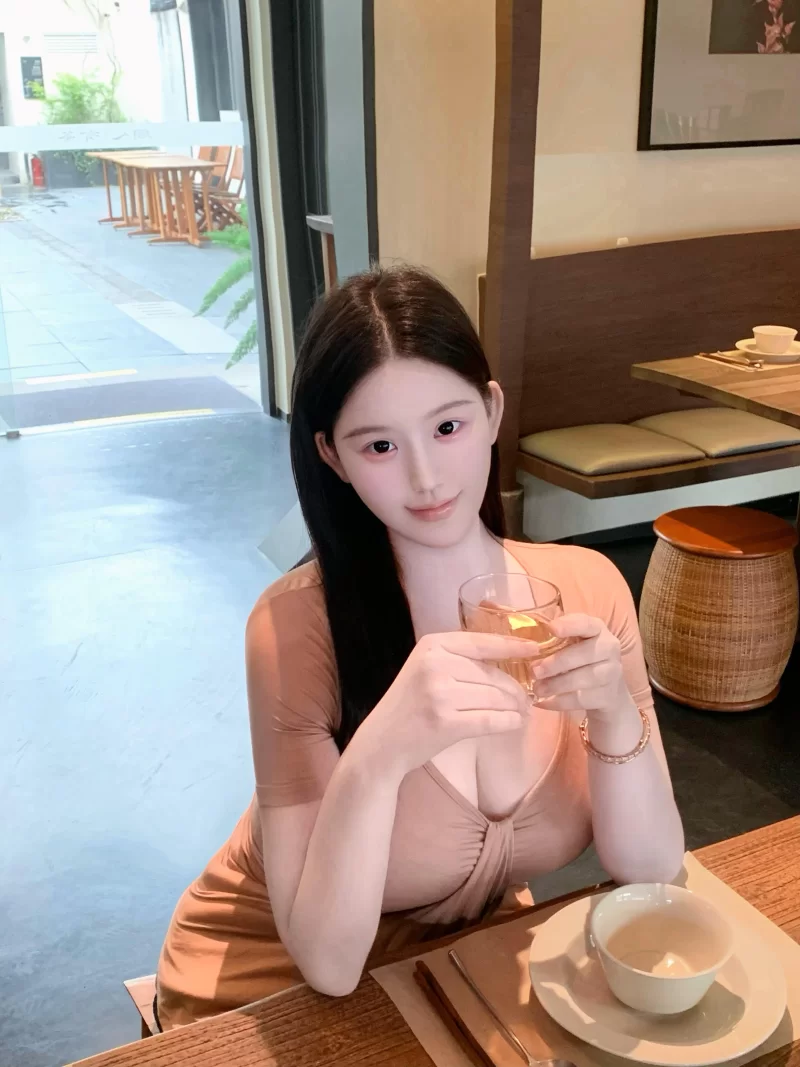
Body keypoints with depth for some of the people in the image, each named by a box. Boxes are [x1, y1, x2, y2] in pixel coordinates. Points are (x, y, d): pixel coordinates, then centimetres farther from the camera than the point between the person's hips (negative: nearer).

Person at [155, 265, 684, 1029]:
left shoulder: (586, 587, -13)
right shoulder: (297, 622, -24)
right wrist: (379, 755, -40)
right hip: (277, 985, -2)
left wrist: (616, 716, -29)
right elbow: (328, 962, -24)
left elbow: (650, 871, -11)